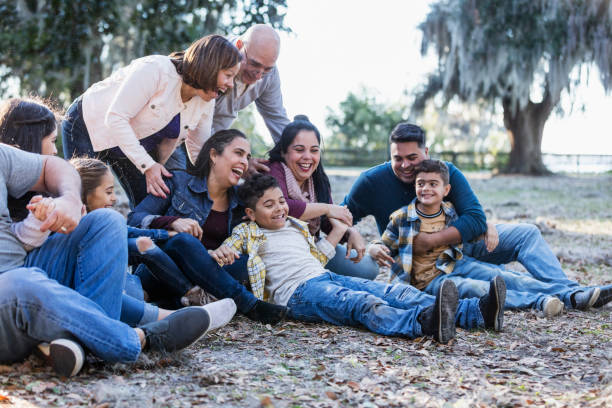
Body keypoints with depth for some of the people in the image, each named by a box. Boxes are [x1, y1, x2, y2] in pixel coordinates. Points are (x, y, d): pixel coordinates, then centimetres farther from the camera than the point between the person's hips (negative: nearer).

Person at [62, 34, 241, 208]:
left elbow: (200, 152, 4)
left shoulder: (206, 103, -8)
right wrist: (147, 165, -34)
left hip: (137, 146, 7)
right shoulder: (155, 69, -31)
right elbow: (115, 118, -32)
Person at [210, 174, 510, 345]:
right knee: (364, 303, -35)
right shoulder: (247, 233, 12)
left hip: (327, 278, 7)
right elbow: (220, 254, 4)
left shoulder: (297, 227, 29)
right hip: (297, 292, -6)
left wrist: (336, 232, 25)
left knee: (396, 292, -14)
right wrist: (218, 254, -20)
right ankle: (424, 322, -63)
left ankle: (479, 312, -28)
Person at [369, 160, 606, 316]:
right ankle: (537, 301, -48)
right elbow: (382, 246, 1)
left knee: (502, 276, -17)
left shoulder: (451, 213, 8)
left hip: (456, 264, 5)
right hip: (429, 279, -5)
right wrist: (376, 250, -21)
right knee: (475, 288, -32)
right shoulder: (401, 218, -4)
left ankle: (572, 295, -26)